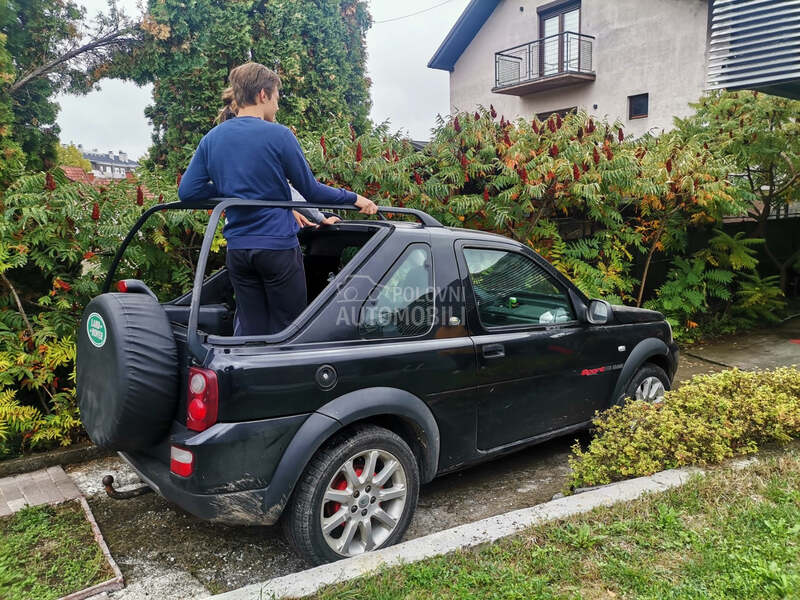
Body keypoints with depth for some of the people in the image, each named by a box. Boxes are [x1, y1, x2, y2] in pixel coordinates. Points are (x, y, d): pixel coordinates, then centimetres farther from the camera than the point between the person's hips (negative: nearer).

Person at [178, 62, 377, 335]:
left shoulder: (211, 139, 7)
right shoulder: (279, 135, -9)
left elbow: (187, 192, 4)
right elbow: (311, 191, -6)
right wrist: (354, 199, 6)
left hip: (237, 250, 6)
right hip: (278, 246, -5)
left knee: (251, 333, 13)